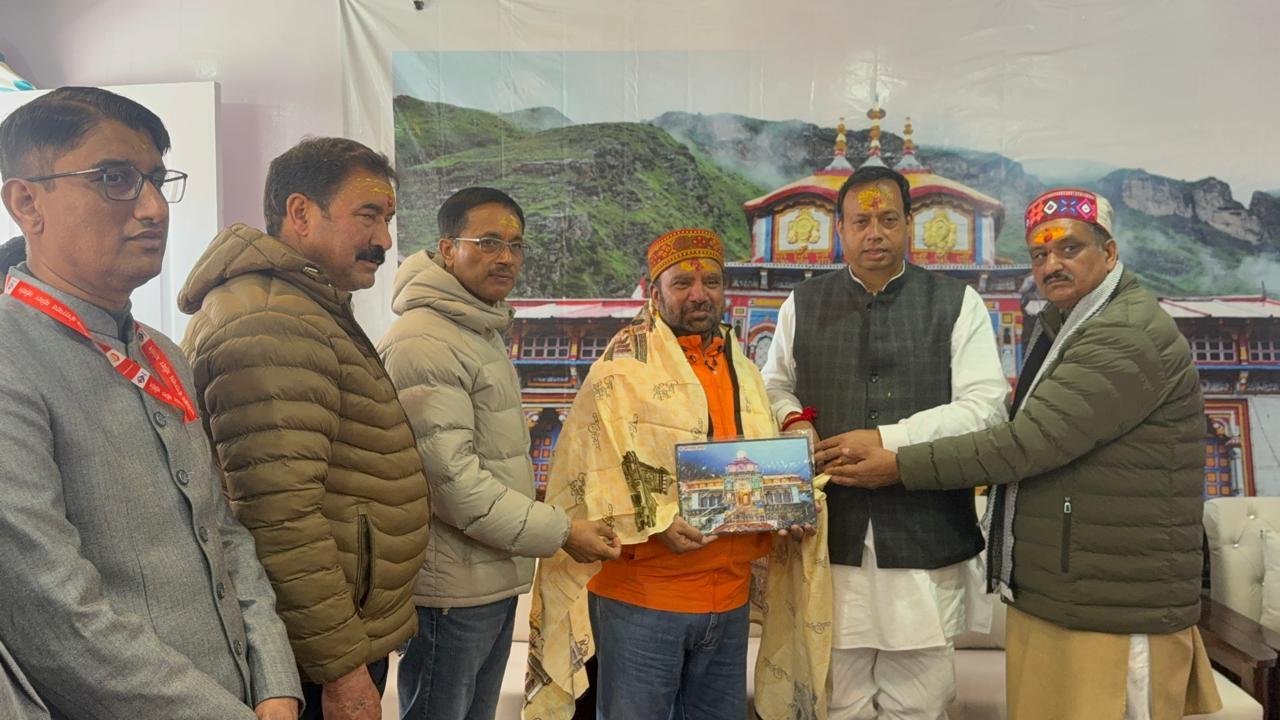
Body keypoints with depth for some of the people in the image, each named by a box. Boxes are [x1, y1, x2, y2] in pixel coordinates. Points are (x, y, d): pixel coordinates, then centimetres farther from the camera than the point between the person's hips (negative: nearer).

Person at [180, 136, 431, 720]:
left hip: (348, 635, 10)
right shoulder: (270, 323, -21)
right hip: (319, 658, -10)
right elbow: (280, 516, -28)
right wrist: (342, 666, -21)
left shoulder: (310, 310, 15)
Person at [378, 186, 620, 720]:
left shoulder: (485, 333, 14)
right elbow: (452, 481, -24)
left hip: (494, 579, 9)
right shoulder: (422, 343, -19)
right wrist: (561, 533, -18)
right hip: (452, 591, -9)